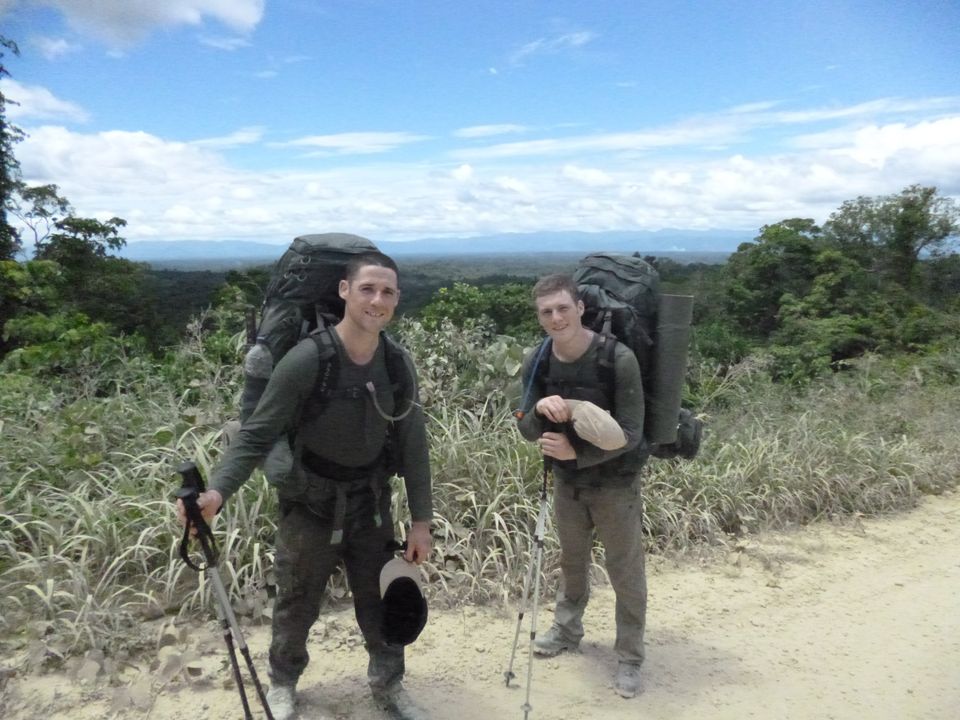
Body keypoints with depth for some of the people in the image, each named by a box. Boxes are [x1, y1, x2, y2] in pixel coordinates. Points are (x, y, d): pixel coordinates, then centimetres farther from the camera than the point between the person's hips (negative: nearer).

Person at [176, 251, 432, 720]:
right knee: (297, 602, 15)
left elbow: (413, 444, -2)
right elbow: (257, 434, -17)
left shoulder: (399, 365, -9)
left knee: (381, 599, 14)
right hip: (310, 503, -3)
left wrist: (421, 520, -1)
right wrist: (218, 491, -32)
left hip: (370, 501, 3)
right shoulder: (306, 360, -23)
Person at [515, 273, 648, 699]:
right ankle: (567, 630, 47)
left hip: (615, 484, -4)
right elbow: (526, 430, -7)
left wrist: (576, 451, -29)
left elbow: (629, 434, -23)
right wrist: (540, 409, -29)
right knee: (572, 561, 24)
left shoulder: (618, 359, -24)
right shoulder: (536, 363, -11)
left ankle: (630, 658, 30)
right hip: (566, 481, 4)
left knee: (625, 573, 10)